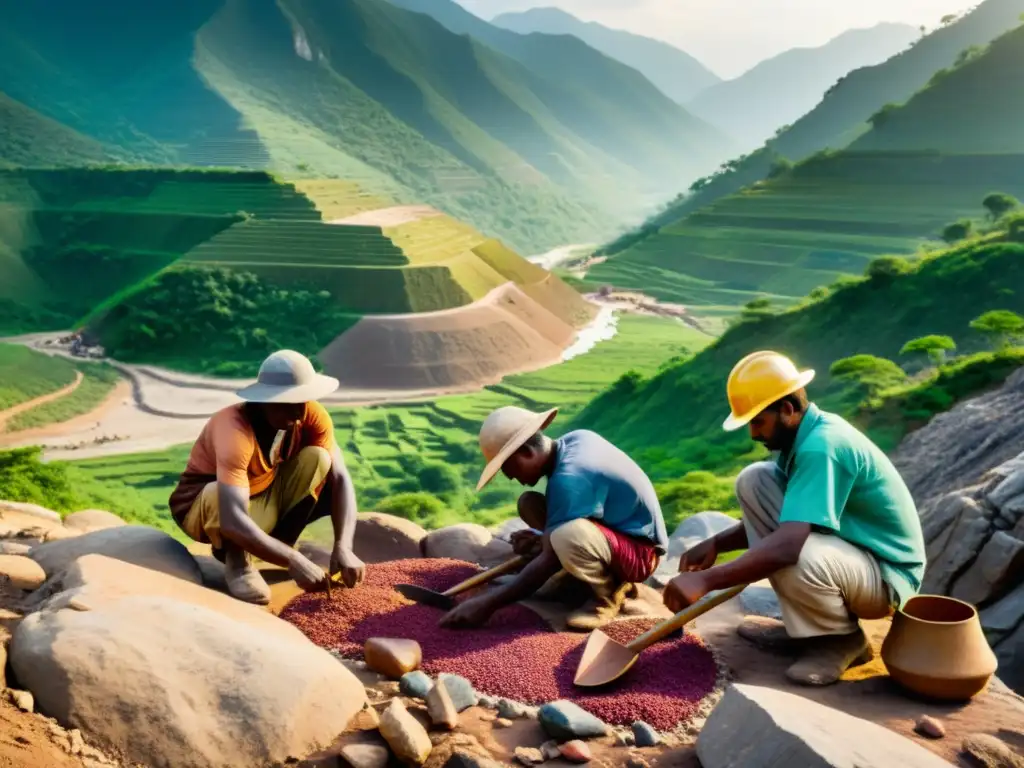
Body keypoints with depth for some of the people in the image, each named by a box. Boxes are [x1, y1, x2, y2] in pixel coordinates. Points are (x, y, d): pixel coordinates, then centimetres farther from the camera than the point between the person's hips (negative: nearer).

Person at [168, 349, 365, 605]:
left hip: (265, 496, 5)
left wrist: (343, 547, -36)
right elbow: (233, 522, -45)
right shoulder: (235, 430, -36)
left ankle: (282, 540, -7)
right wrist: (293, 561, -49)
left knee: (318, 459, -20)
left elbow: (339, 478, -22)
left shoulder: (312, 415, -19)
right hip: (204, 505, -5)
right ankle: (235, 559, -11)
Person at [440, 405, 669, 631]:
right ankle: (600, 572, 6)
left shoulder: (568, 478, -28)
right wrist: (543, 538, 6)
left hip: (641, 551, -10)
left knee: (568, 536, -39)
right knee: (528, 504, 4)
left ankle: (609, 594, -8)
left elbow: (549, 561, -25)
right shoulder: (576, 439, -1)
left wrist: (489, 603, -22)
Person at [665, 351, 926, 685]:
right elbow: (780, 520, 13)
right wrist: (716, 544, -2)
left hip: (888, 575, -9)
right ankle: (802, 625, 4)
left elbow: (787, 545, -38)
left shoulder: (822, 447, -28)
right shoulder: (805, 434, 1)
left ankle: (843, 638, -4)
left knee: (797, 559, -40)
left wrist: (705, 580, -37)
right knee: (752, 480, -4)